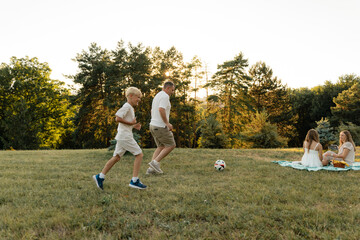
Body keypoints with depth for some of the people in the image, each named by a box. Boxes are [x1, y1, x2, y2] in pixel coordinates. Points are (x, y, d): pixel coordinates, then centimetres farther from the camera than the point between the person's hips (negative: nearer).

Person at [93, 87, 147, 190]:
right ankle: (134, 180, -4)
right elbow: (118, 118, -20)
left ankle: (100, 177, 13)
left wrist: (134, 126, 11)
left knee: (116, 157, 11)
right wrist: (131, 123, -14)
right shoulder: (127, 106, -11)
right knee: (139, 154, -6)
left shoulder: (130, 108, 20)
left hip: (122, 137, 10)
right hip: (125, 136, -10)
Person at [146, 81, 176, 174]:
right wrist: (167, 123, -22)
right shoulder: (165, 96, -13)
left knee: (161, 146, 15)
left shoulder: (157, 96, 18)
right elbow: (161, 110, -27)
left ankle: (151, 168, 7)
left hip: (153, 125, 10)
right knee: (171, 145, 2)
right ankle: (155, 162, -6)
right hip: (161, 127, -10)